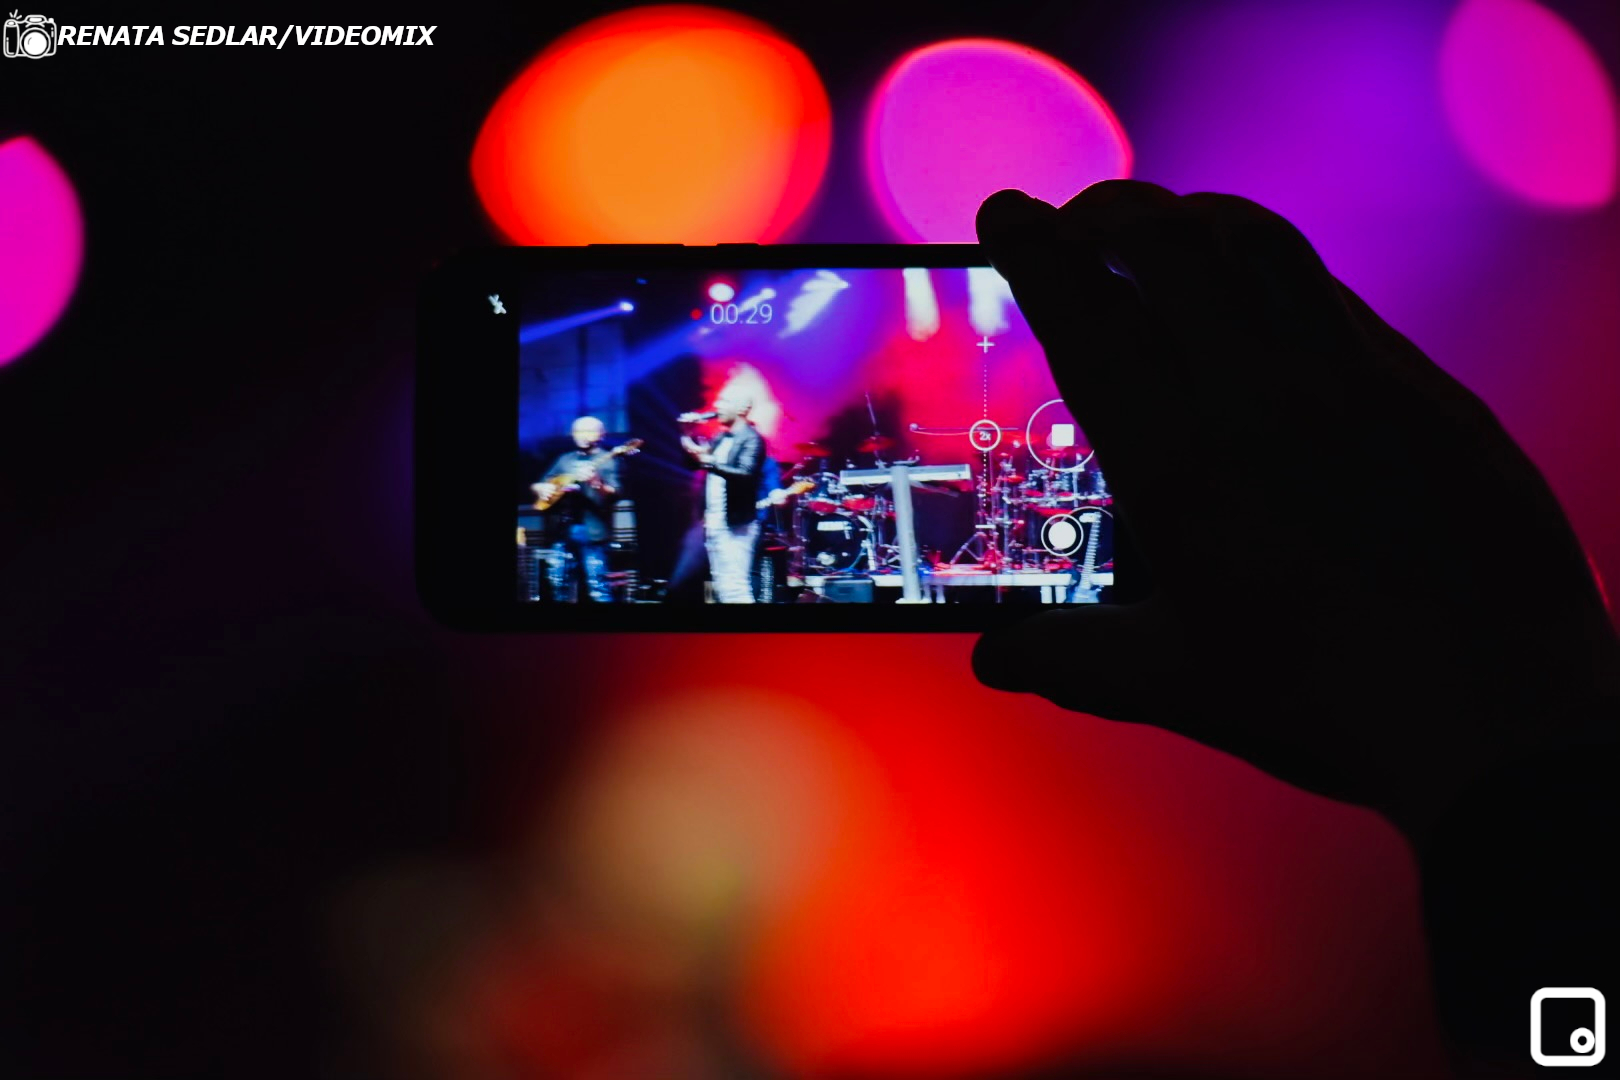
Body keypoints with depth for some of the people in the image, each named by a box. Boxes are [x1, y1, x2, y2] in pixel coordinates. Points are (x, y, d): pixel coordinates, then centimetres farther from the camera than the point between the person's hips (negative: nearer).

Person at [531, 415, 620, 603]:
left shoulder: (606, 461, 1)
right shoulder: (565, 460, 17)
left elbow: (614, 494, -12)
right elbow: (538, 485, 23)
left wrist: (596, 483, -31)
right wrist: (543, 488, 0)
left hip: (592, 529, -6)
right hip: (563, 527, 6)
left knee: (597, 583, -10)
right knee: (559, 580, 10)